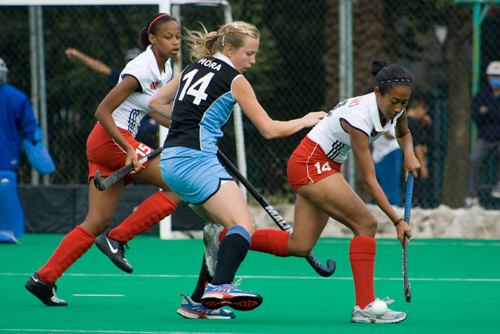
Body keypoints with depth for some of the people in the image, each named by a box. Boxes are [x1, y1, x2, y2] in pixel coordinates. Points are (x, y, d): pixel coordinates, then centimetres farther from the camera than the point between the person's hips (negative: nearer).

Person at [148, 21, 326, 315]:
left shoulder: (194, 68, 19)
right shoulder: (234, 80, -2)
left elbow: (156, 102, 27)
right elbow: (270, 129, 0)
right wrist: (305, 121, 16)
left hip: (170, 161, 9)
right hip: (196, 160, -9)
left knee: (225, 228, 18)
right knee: (245, 227, -21)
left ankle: (198, 300, 14)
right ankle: (221, 286, -47)